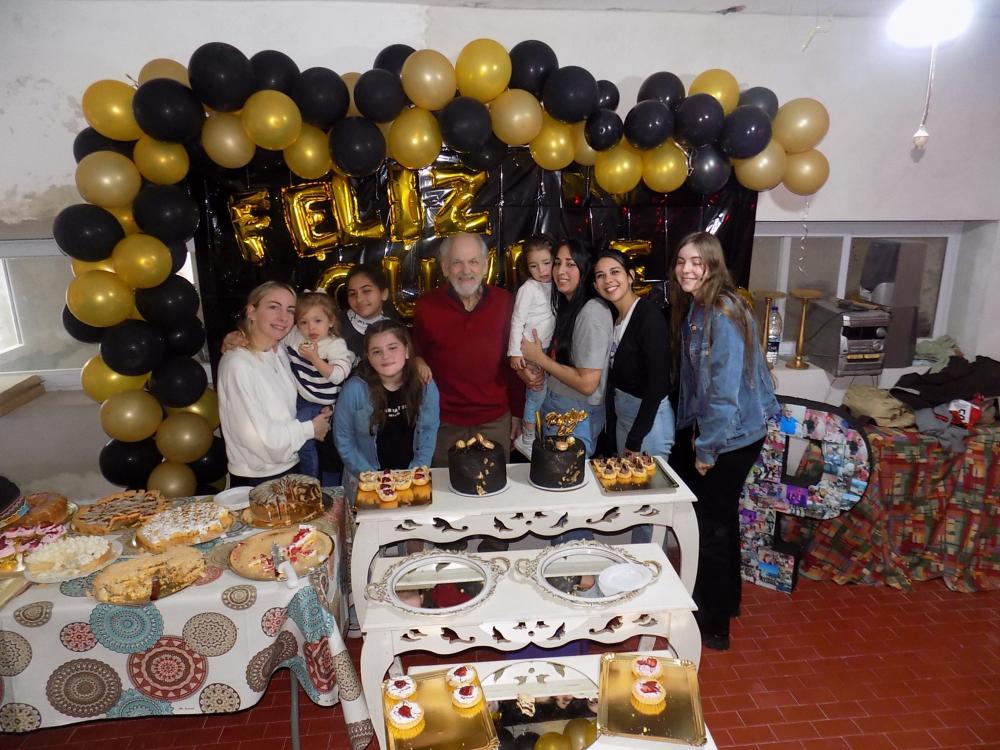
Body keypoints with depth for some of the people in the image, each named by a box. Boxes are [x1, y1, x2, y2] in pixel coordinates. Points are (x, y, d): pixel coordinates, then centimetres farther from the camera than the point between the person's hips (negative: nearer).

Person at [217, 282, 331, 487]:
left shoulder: (281, 352, 2)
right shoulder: (238, 364, -21)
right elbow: (257, 437, -23)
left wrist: (318, 416, -5)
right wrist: (310, 429, -11)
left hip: (290, 468, 7)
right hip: (255, 480, -7)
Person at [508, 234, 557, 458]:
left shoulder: (552, 285, 5)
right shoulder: (528, 289, -15)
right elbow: (517, 321, -15)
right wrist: (515, 352, -18)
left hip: (545, 348, 7)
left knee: (534, 392, 13)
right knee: (538, 391, -3)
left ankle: (525, 434, 26)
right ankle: (527, 440, 10)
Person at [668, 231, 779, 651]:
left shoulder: (723, 314, -23)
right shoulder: (693, 309, 6)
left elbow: (726, 388, -24)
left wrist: (707, 448, -17)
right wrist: (695, 436, 9)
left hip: (732, 436, -9)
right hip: (707, 430, 9)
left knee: (711, 525, 3)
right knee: (719, 518, 22)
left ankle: (713, 625, 21)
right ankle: (725, 599, 42)